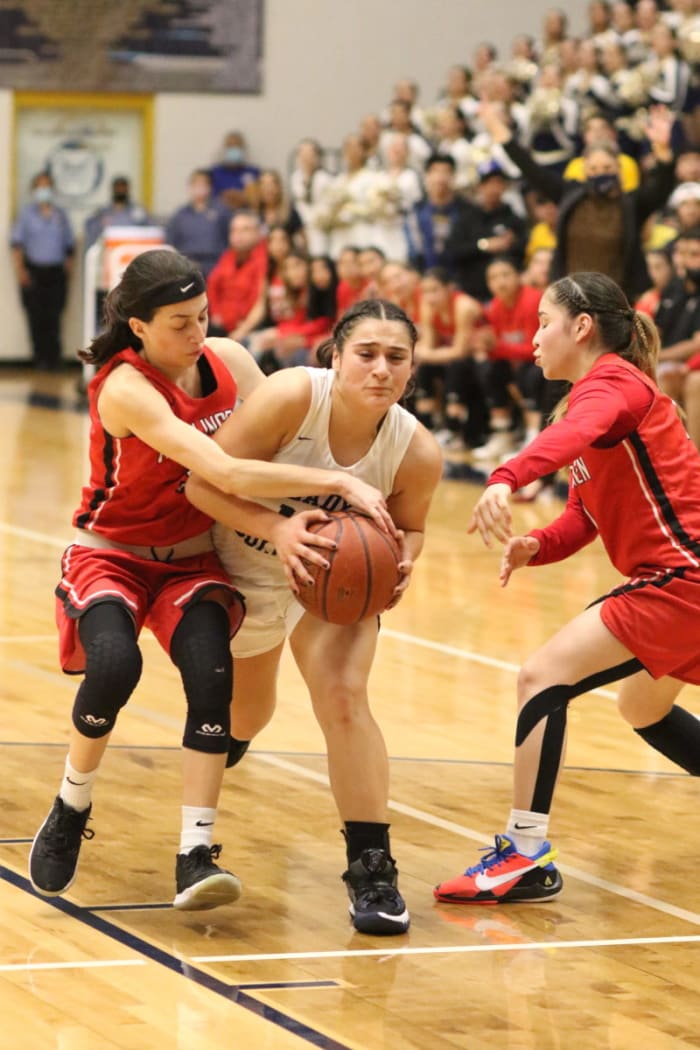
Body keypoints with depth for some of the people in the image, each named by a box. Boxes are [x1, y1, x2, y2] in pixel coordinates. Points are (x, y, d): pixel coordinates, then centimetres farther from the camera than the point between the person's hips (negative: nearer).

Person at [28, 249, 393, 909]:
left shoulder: (228, 361, -8)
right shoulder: (125, 389, -27)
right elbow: (226, 473, -36)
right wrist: (339, 482, -37)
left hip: (194, 559, 4)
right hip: (112, 555, -4)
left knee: (211, 675, -22)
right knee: (114, 664, -31)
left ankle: (195, 856, -22)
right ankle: (70, 812, -4)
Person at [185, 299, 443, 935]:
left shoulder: (417, 452, -26)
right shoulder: (292, 395, -35)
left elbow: (408, 526, -4)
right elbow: (204, 483, -31)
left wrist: (400, 564, -27)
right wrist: (276, 528, -45)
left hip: (336, 577, 0)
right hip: (245, 565, 0)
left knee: (344, 697, -24)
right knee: (246, 712, 23)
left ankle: (372, 868, -16)